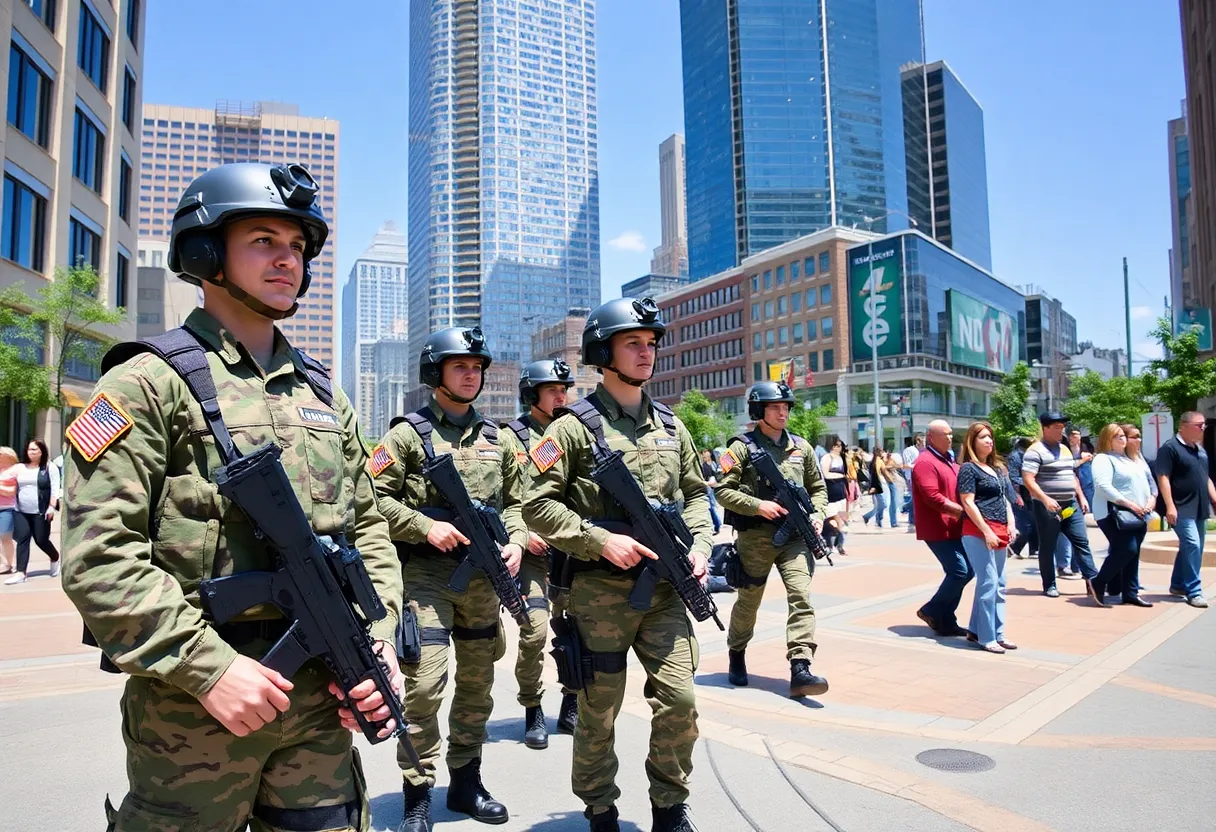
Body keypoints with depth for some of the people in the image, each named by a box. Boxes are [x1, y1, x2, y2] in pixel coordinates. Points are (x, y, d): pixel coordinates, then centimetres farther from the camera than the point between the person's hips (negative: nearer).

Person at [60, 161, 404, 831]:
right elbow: (97, 557, -14)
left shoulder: (322, 393, 11)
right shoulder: (149, 384, -6)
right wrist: (209, 666, -18)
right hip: (194, 706, -5)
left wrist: (378, 637, 0)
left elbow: (367, 530, 13)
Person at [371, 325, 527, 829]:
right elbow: (374, 497, -6)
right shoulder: (408, 434, -2)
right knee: (425, 684, -10)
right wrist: (424, 526, -16)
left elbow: (515, 502, 15)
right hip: (426, 571, -5)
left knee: (477, 684, 13)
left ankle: (466, 782, 30)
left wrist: (516, 542, -2)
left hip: (483, 575, 5)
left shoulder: (500, 439, 11)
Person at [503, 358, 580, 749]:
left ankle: (571, 708, 25)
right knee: (534, 631, -11)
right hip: (532, 550, -5)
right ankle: (533, 713, 8)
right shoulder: (512, 436, -2)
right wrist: (520, 534, -16)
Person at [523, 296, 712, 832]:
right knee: (598, 711, 8)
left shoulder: (671, 426, 11)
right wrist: (602, 541, -17)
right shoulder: (574, 428, -5)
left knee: (679, 699, 1)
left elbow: (695, 493, 19)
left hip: (665, 589, 4)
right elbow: (539, 505, -8)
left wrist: (699, 545, 2)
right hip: (600, 591, -4)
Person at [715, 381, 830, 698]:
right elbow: (723, 491, -7)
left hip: (795, 536, 3)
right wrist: (758, 506, -17)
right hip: (755, 537, -3)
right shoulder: (742, 447, -3)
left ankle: (800, 670, -13)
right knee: (748, 601, 11)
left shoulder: (801, 446, 11)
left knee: (801, 596, -12)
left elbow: (818, 487, 19)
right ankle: (736, 655, 35)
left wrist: (818, 513, 2)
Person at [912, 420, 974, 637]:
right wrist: (962, 511, -19)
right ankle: (932, 610, 5)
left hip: (954, 529, 10)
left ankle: (946, 621, 18)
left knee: (966, 571, 9)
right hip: (937, 530, -10)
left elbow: (960, 491, 25)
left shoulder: (950, 461, 18)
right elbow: (933, 497, -21)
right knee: (959, 571, -12)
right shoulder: (925, 462, -13)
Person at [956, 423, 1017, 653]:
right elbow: (968, 503, -13)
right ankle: (987, 637, 0)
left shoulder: (998, 468, 17)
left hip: (999, 532, 8)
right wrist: (986, 531, -17)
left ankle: (977, 629, 19)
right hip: (978, 532, -8)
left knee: (998, 585, 11)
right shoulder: (968, 468, -6)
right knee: (988, 584, -8)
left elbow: (1005, 499, 20)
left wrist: (1010, 524, 5)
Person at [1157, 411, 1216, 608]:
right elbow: (1163, 478, -16)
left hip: (1200, 509, 9)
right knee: (1192, 545, -15)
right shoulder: (1170, 448, -10)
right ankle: (1193, 592, -11)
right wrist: (1170, 506, -22)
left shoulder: (1200, 450, 16)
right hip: (1182, 509, -8)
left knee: (1191, 547, 12)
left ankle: (1178, 585, 24)